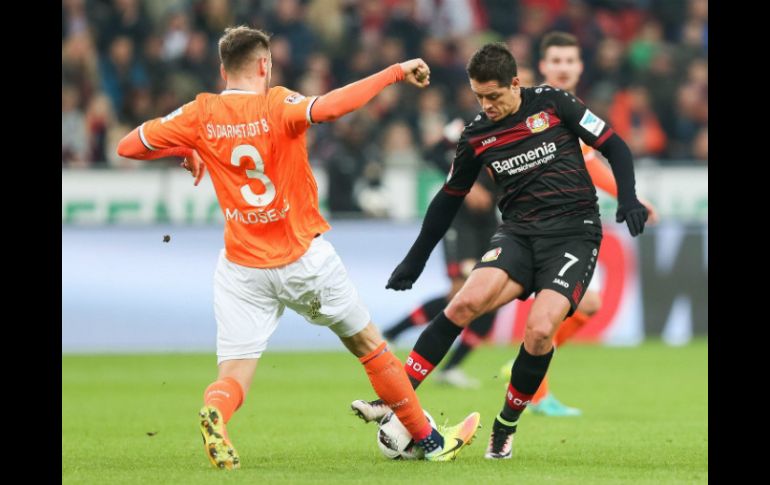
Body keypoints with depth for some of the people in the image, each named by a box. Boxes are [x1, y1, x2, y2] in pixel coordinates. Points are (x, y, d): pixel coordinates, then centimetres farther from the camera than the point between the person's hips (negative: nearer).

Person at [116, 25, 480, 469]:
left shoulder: (200, 116, -2)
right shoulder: (277, 106, -12)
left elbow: (129, 146, 1)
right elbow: (326, 108, -33)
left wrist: (183, 152, 18)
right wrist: (395, 72, -26)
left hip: (242, 269, 2)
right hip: (304, 259, -2)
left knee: (234, 377, 0)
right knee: (369, 344, 16)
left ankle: (214, 413, -36)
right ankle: (429, 441, 26)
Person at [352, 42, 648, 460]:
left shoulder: (553, 104, -2)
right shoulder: (477, 135, 7)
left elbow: (613, 145, 4)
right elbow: (450, 197, 19)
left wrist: (628, 199, -12)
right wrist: (415, 261, 22)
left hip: (574, 233, -3)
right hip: (519, 233, 3)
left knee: (540, 331, -24)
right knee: (467, 302, -25)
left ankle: (506, 426, -1)